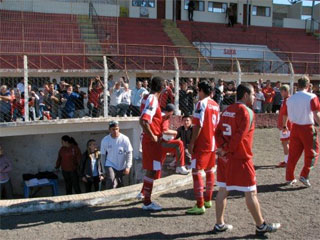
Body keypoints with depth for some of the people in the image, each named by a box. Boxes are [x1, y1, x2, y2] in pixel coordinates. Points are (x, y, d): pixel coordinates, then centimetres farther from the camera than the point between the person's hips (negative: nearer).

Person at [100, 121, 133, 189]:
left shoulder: (125, 139, -15)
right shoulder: (105, 140, -10)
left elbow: (129, 153, -9)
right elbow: (103, 155, 0)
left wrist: (128, 167, -16)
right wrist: (103, 169, 3)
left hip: (121, 167, 1)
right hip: (110, 165, -1)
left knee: (120, 185, 14)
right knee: (111, 181, -25)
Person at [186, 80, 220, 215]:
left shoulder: (201, 103, -13)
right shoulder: (215, 105, 11)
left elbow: (198, 125, -19)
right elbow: (217, 125, 15)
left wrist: (192, 143, -14)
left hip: (202, 144, -9)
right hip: (212, 143, 9)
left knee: (196, 171, -7)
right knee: (209, 171, 17)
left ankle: (200, 206, -10)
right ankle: (208, 200, 29)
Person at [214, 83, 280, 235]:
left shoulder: (227, 110, 11)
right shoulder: (247, 112, -13)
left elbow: (218, 132, 6)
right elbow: (240, 136, -21)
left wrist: (222, 148, -5)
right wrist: (227, 150, -12)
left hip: (225, 159, 8)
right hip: (240, 159, -8)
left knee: (223, 190, 12)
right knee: (251, 193, 4)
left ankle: (219, 224, 20)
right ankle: (261, 226, 17)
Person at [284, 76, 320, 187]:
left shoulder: (290, 99, 5)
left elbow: (285, 114, 11)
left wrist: (284, 126, 26)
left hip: (295, 128, 5)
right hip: (308, 128, -5)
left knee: (293, 154, 12)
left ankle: (289, 178, 17)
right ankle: (304, 175, 2)